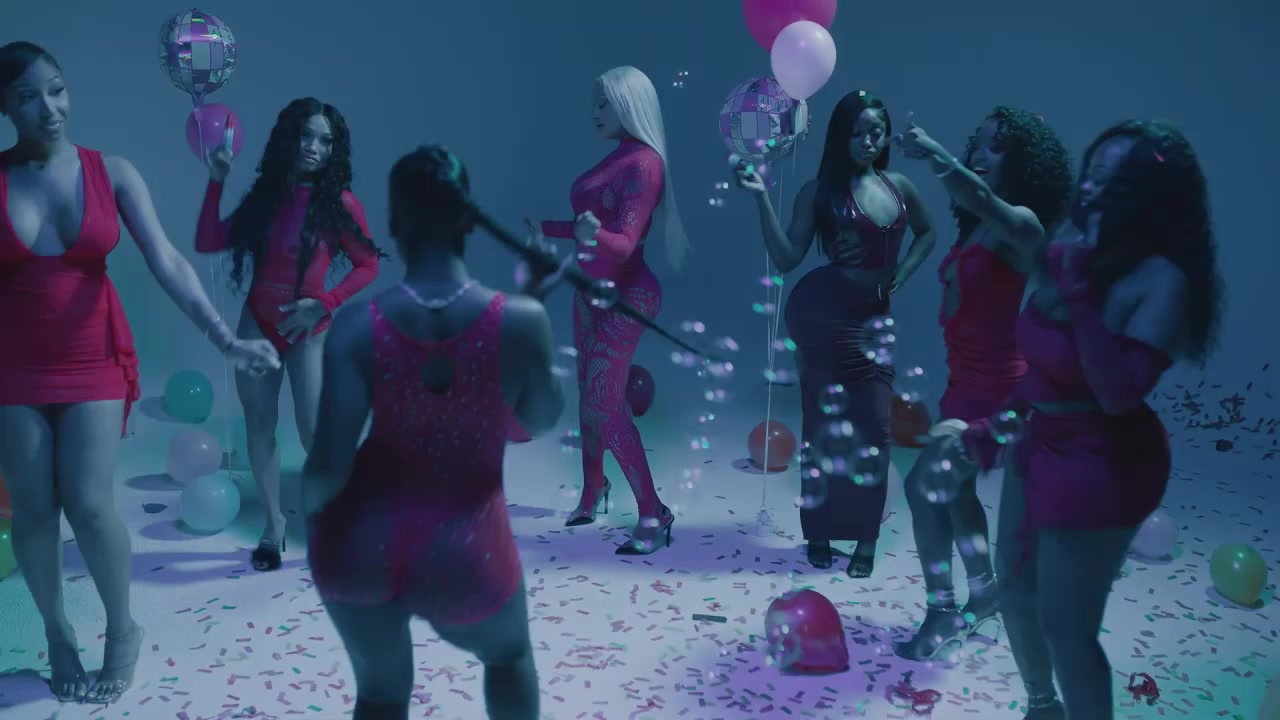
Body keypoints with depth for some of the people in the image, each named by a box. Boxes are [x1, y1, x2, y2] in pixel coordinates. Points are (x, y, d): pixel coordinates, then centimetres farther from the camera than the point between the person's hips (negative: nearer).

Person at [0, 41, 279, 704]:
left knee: (89, 504, -7)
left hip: (93, 358, -1)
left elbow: (166, 263, -11)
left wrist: (223, 337, -23)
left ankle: (123, 630, 16)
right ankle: (57, 632, 26)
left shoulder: (112, 173, -5)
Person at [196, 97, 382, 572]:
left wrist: (323, 304, -15)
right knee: (259, 426, 7)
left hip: (308, 331, -4)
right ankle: (274, 524, 20)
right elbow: (207, 243, -1)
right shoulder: (265, 197, 0)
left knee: (314, 433, -8)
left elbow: (368, 264, -7)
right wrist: (216, 182, -5)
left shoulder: (339, 203, -12)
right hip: (256, 325, 4)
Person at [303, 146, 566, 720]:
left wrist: (311, 508, 7)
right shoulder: (519, 322, -17)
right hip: (463, 555, -1)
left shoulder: (357, 328, -17)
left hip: (361, 544, 1)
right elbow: (541, 420, 0)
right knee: (509, 655, 33)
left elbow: (328, 468, -17)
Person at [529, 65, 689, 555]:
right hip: (591, 291, 9)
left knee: (605, 407, -10)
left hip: (625, 296, -9)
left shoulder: (645, 163, -19)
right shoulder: (614, 158, 7)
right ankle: (593, 493, 30)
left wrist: (596, 235, -46)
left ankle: (653, 515, -2)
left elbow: (626, 241, -27)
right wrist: (547, 231, 24)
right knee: (591, 397, 15)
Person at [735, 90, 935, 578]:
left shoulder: (900, 187, 6)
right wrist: (762, 197, -20)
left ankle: (866, 539, 14)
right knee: (823, 425, 3)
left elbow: (927, 233, 25)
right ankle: (820, 534, 16)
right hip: (823, 313, -4)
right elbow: (786, 259, -13)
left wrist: (901, 276, 10)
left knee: (874, 427, 3)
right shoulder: (819, 192, -6)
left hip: (874, 318, 4)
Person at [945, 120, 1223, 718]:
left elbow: (1118, 394, -31)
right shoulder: (1071, 242, -2)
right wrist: (999, 422, 11)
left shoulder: (1163, 281, -23)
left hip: (1101, 464, -8)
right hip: (1040, 441, 8)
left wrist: (1081, 289, -33)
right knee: (1013, 584, 23)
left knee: (1065, 628, 2)